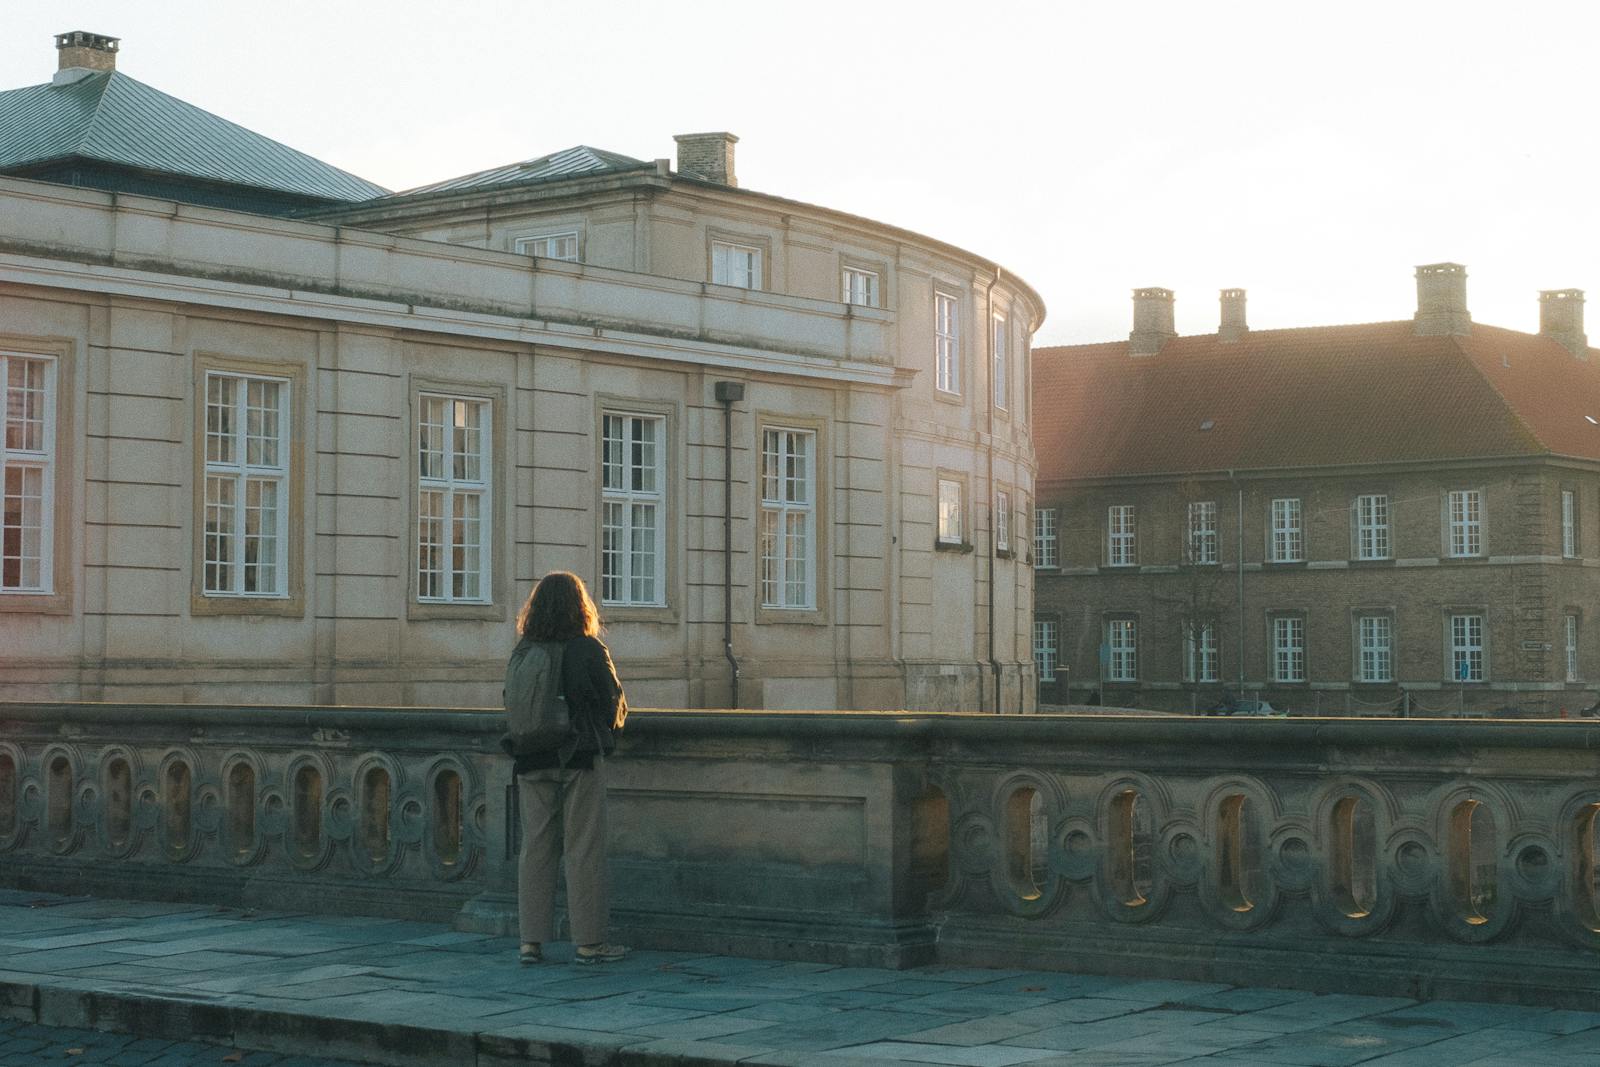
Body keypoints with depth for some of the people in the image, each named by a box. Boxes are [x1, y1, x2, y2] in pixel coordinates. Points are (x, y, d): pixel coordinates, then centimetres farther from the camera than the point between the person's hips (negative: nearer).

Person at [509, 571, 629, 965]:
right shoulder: (589, 650, -9)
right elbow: (614, 706, -4)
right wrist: (609, 725, 18)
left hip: (532, 762, 4)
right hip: (580, 756, -4)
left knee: (535, 847, 8)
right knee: (584, 849, 1)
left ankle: (531, 940, 8)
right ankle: (589, 941, 2)